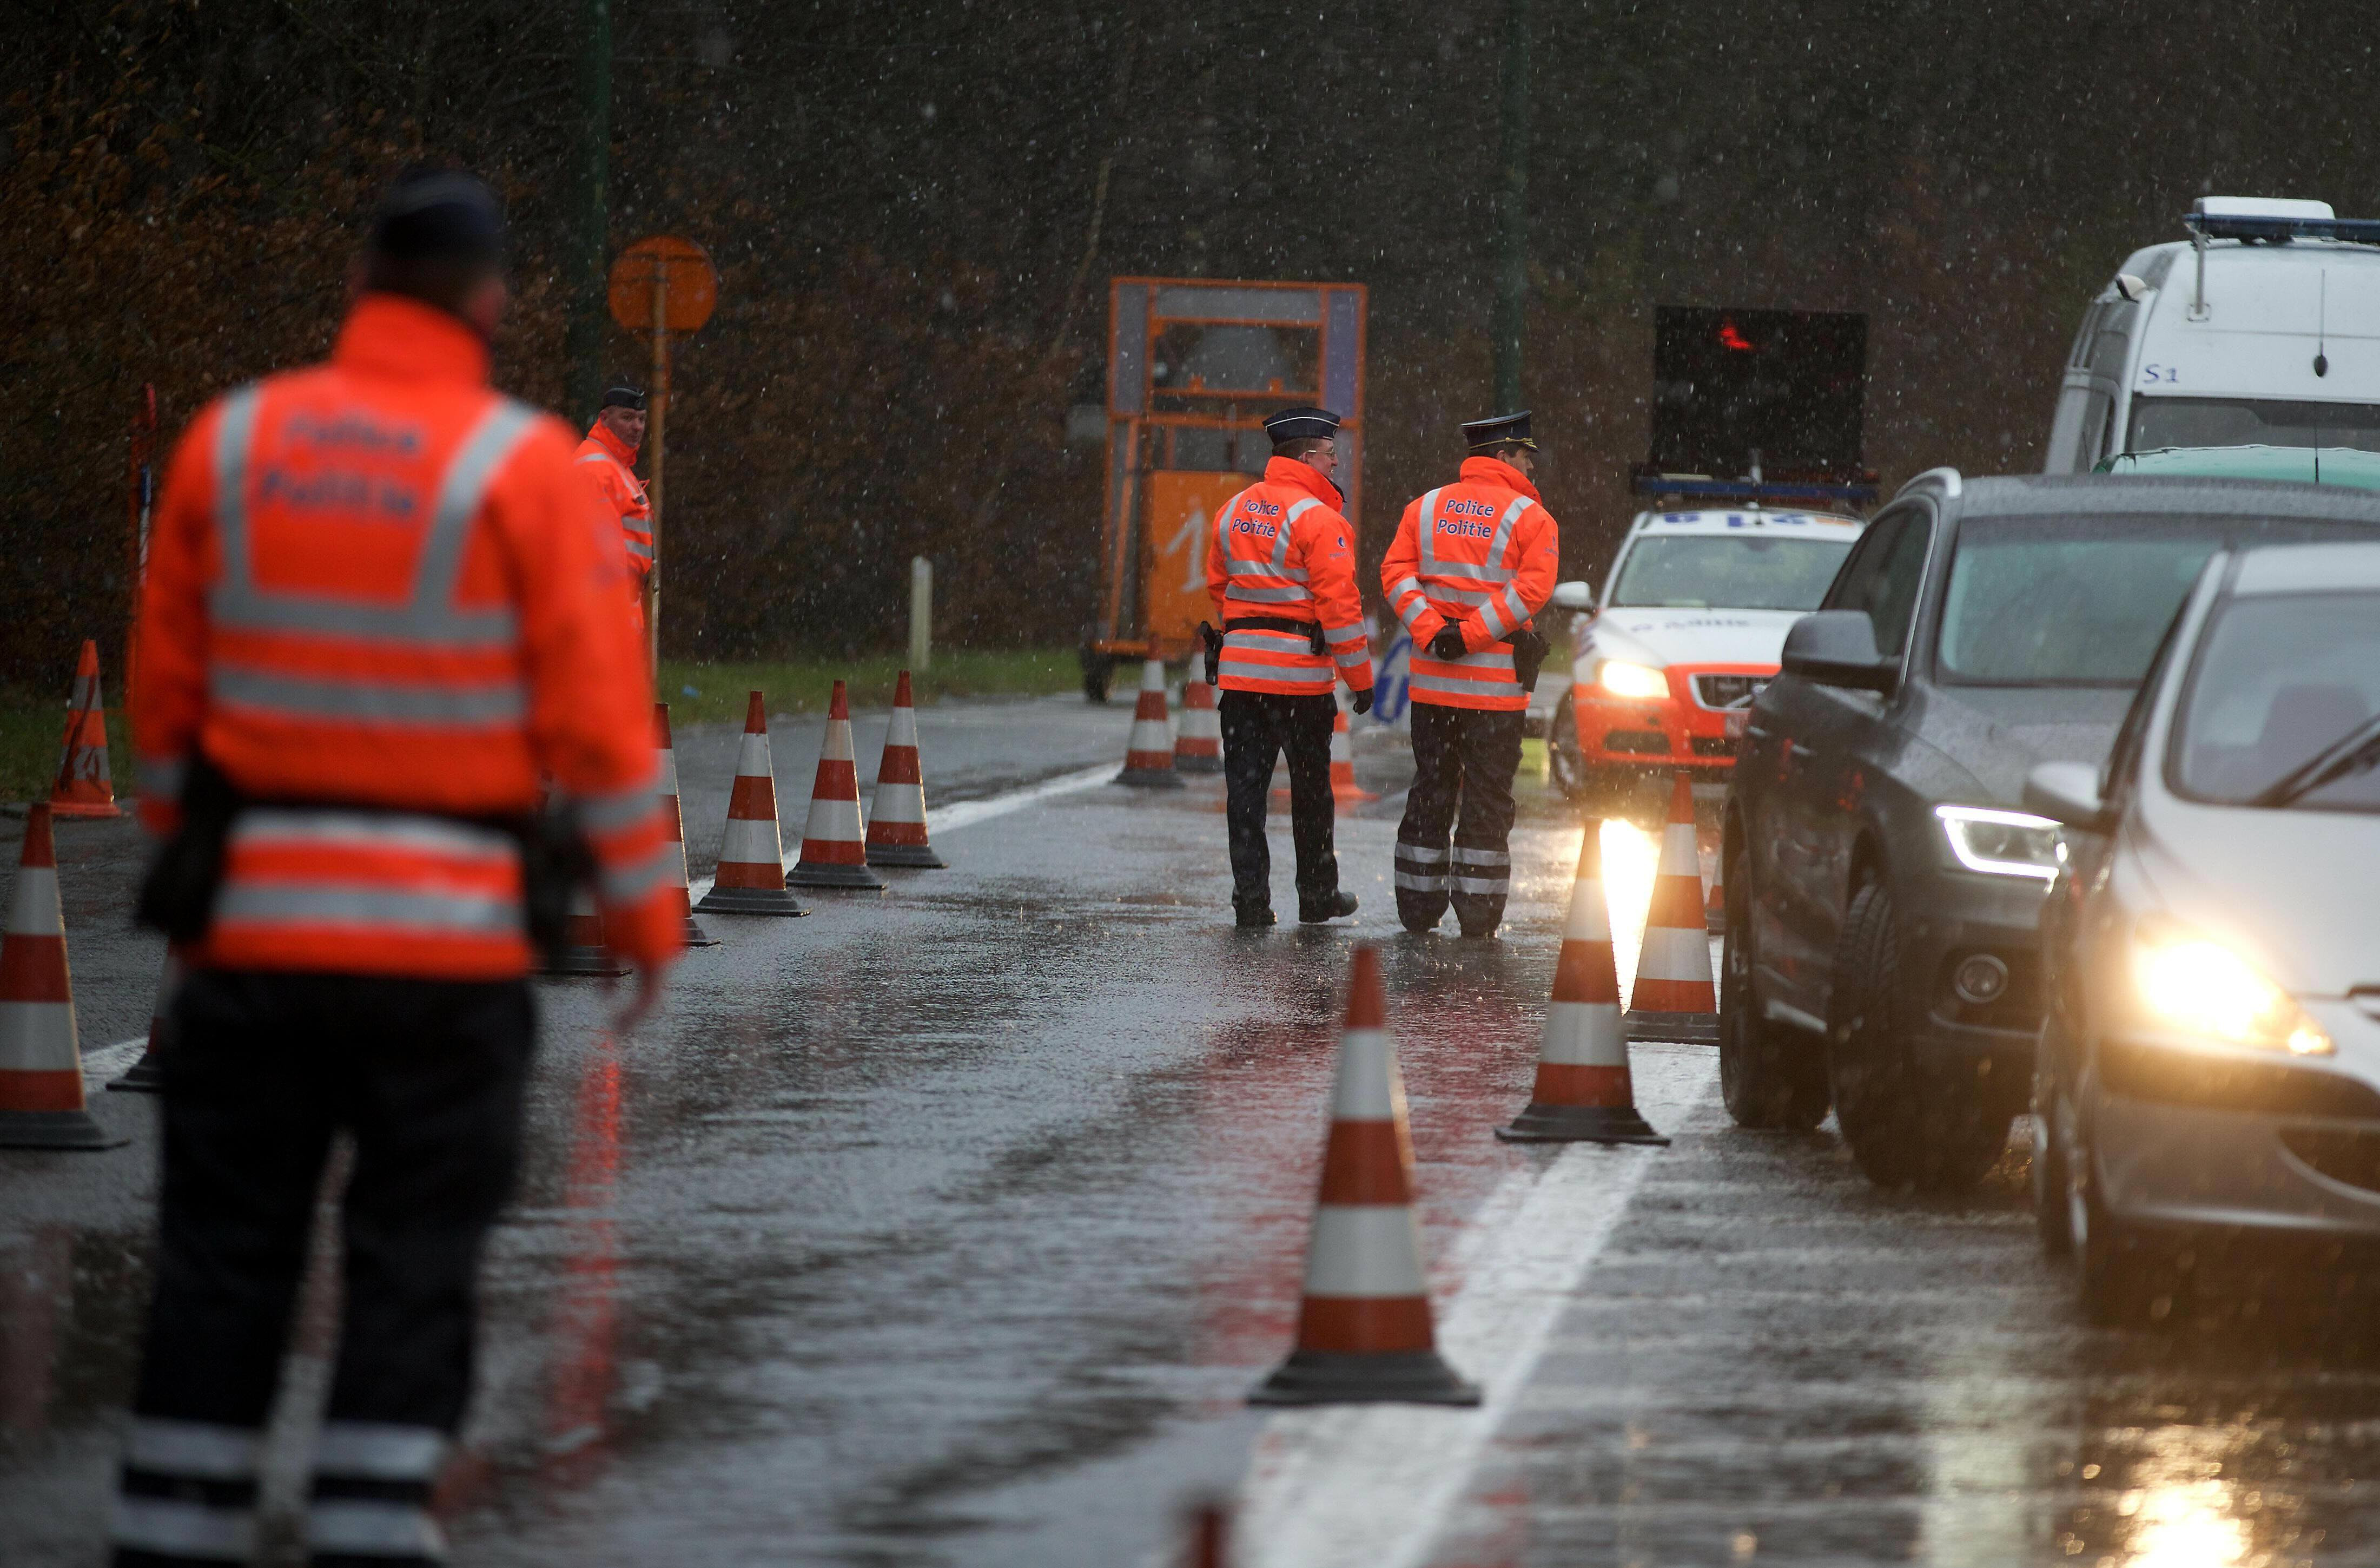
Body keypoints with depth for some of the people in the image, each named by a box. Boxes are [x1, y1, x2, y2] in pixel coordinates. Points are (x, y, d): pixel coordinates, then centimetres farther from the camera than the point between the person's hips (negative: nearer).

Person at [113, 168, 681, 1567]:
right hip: (449, 930, -3)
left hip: (253, 919, 3)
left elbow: (168, 690, 8)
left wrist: (186, 856, 19)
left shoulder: (232, 444, 2)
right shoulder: (520, 466, -8)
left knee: (226, 1242, 10)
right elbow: (594, 706, -8)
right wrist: (646, 904, 1)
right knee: (418, 1247, 5)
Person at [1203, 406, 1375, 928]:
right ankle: (1318, 896, 19)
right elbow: (1339, 605, -15)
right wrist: (1360, 678, -8)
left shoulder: (1235, 510, 9)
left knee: (1246, 786, 5)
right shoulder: (1320, 520, -12)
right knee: (1311, 789, 9)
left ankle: (1251, 897, 0)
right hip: (1300, 673, -5)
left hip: (1238, 668, 5)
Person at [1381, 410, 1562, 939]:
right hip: (1496, 679, -4)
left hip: (1431, 677, 4)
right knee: (1487, 799, 2)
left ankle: (1418, 910, 14)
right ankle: (1478, 915, 1)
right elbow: (1532, 588, -17)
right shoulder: (1530, 518, -5)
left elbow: (1395, 573, -2)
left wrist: (1431, 633, -11)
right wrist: (1470, 636, -17)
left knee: (1429, 794, 12)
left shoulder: (1425, 508, 9)